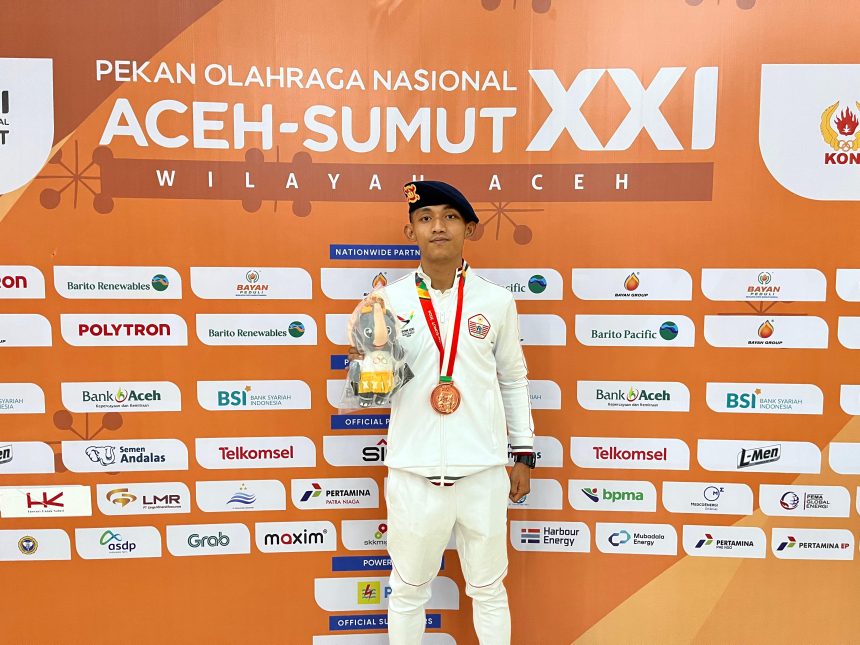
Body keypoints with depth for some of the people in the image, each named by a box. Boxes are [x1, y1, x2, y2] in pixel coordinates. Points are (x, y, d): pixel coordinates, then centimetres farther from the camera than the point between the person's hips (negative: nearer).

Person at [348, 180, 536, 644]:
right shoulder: (389, 301, -2)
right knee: (408, 590, 18)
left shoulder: (496, 301, 0)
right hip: (414, 472, 0)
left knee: (489, 588, 18)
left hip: (483, 471, 1)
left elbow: (513, 379, 9)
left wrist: (523, 454, 10)